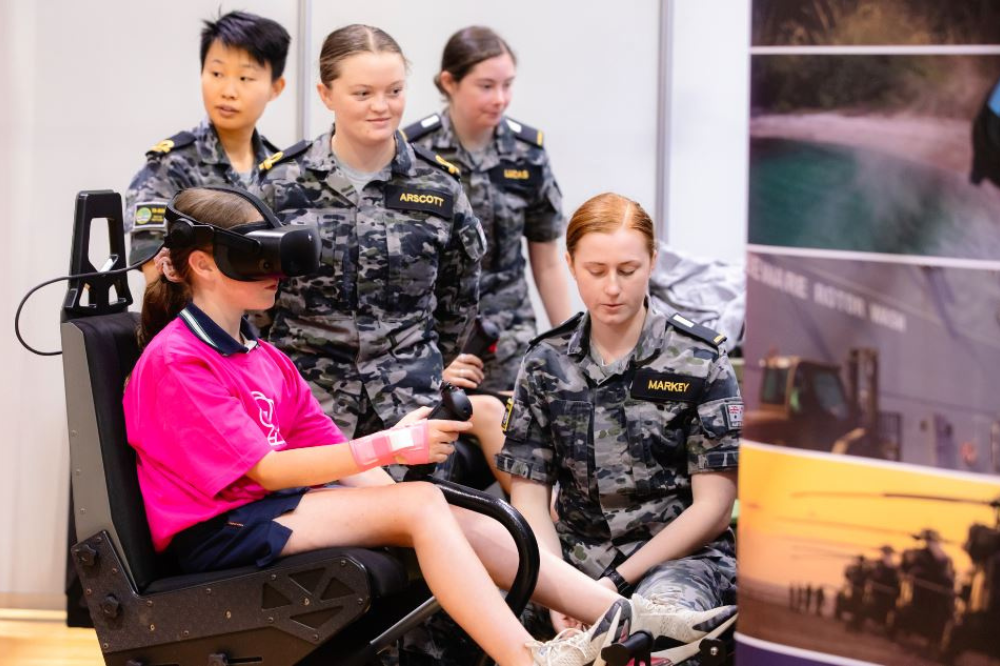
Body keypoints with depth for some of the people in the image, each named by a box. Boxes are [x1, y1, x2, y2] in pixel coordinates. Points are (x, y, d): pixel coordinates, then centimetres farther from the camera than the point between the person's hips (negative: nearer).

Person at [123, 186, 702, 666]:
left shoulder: (264, 359, 18)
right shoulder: (174, 362, -11)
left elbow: (326, 454, 10)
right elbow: (266, 468, -17)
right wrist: (391, 446, -21)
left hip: (273, 508, 8)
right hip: (215, 531, -8)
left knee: (459, 521, -10)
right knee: (420, 506, -23)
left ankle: (626, 619, -13)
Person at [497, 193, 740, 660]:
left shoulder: (699, 362, 0)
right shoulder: (545, 364, 9)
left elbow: (712, 509, -3)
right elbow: (530, 498, 4)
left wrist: (616, 582, -13)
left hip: (680, 556, -4)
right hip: (576, 555, 4)